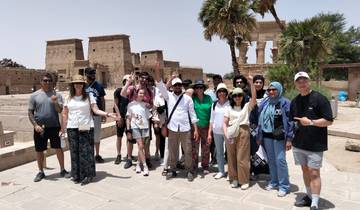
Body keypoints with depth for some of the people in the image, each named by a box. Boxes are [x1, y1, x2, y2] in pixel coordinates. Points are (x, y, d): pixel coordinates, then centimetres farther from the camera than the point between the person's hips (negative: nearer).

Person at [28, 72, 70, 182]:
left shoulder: (57, 95, 1)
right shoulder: (34, 95, 1)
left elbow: (60, 110, -6)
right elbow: (30, 112, 2)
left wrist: (55, 103, -25)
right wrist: (35, 125, -10)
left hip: (54, 126, 0)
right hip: (40, 128, 0)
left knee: (58, 148, 4)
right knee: (39, 150, 9)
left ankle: (62, 170, 18)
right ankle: (41, 172, 26)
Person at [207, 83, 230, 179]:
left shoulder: (230, 104, -5)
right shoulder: (214, 104, 9)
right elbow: (211, 119, 11)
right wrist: (209, 133, 8)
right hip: (216, 131, 4)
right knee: (219, 152, 12)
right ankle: (221, 171, 24)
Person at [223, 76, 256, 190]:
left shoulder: (247, 106, 5)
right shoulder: (229, 108, 11)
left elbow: (254, 97, -12)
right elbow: (225, 122, 7)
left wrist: (251, 83, -20)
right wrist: (226, 134, -8)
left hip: (243, 132, -3)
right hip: (231, 133, 3)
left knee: (242, 157, -1)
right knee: (231, 156, 7)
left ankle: (244, 180, 12)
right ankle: (234, 178, 21)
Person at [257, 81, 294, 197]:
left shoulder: (285, 103, -8)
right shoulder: (265, 103, 8)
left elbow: (290, 121, -9)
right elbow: (260, 120, 12)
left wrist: (289, 139, -13)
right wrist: (259, 137, 11)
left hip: (279, 136, -5)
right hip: (267, 136, 5)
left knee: (280, 160, -4)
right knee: (271, 160, 13)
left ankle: (284, 186, 9)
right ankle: (274, 181, 28)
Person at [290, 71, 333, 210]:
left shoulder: (319, 98, -10)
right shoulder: (295, 101, 8)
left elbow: (329, 121, -13)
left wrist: (310, 122, -20)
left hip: (315, 145, -6)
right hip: (298, 144, 6)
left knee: (314, 173, -3)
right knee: (305, 170, 15)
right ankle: (309, 196, 30)